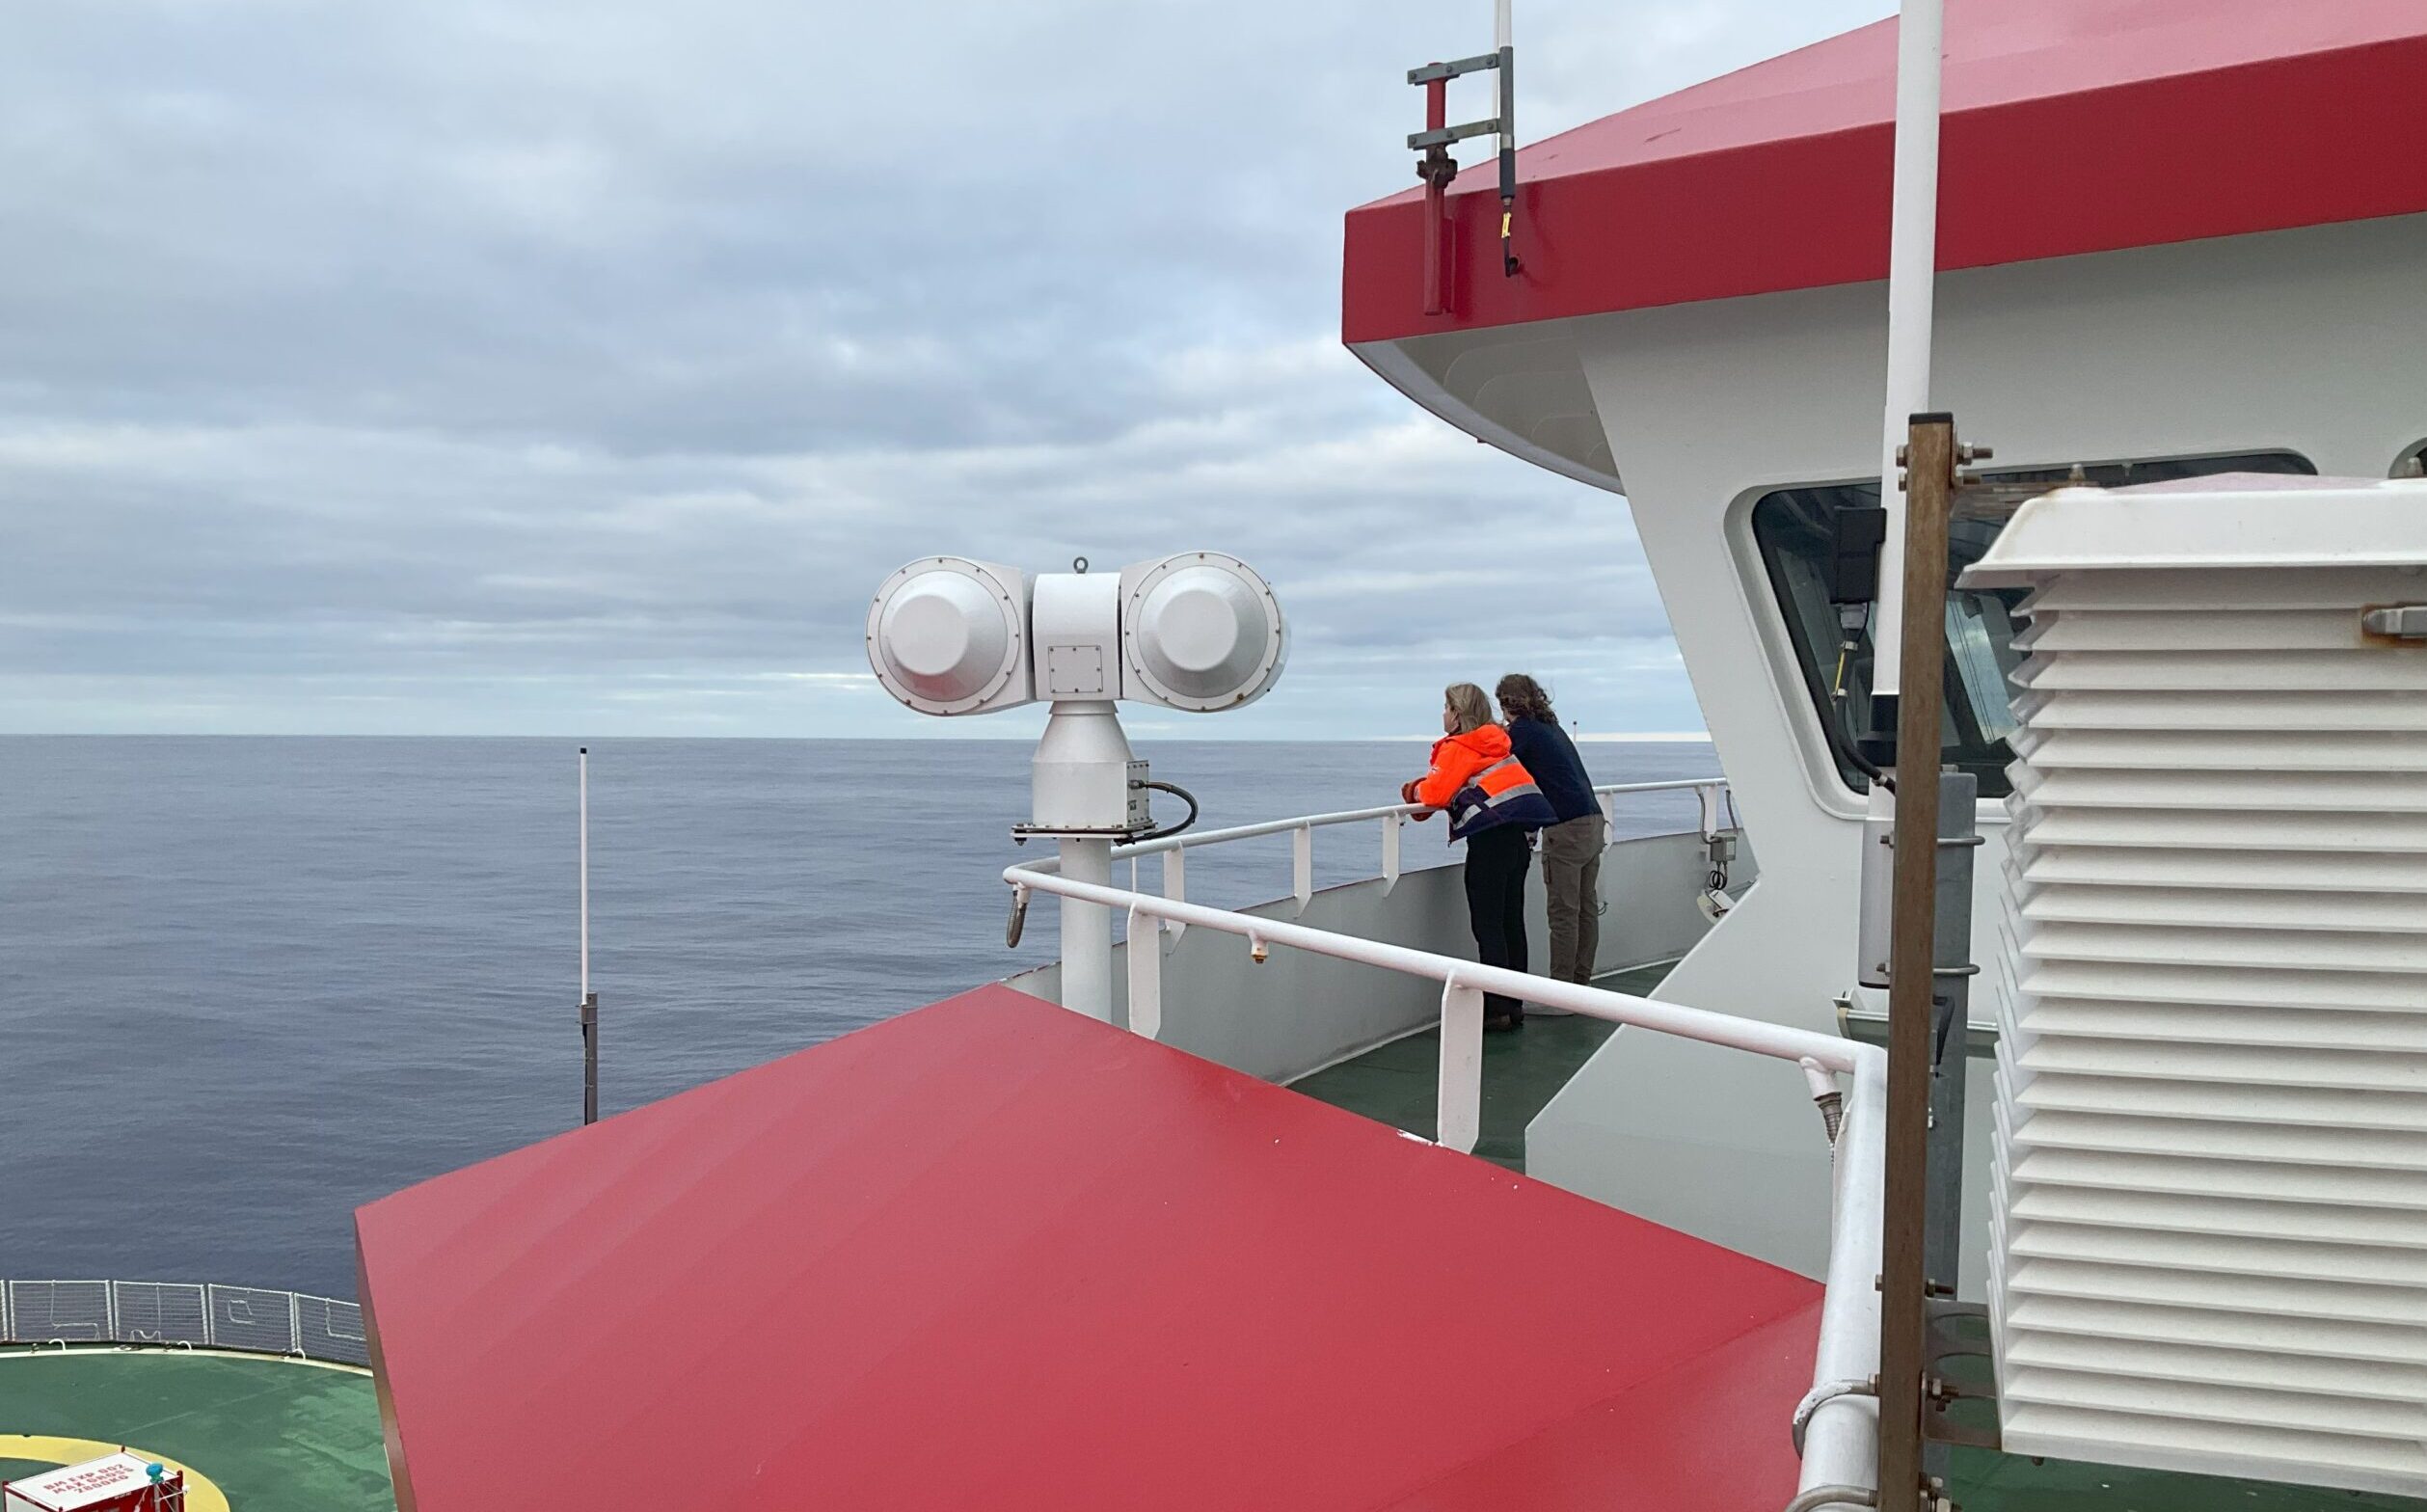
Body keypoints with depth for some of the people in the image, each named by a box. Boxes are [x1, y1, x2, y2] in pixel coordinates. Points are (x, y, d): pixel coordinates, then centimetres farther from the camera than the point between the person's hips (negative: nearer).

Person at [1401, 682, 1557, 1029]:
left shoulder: (1457, 747, -5)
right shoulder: (1494, 743, 20)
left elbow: (1436, 791, -15)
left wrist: (1416, 791, 7)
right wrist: (1426, 793, 19)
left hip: (1491, 837, -8)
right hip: (1520, 835, 8)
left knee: (1487, 924, -3)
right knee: (1511, 921, 12)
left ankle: (1496, 1008, -3)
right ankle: (1514, 1005, 17)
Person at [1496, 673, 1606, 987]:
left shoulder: (1522, 730, -5)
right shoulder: (1551, 726, 19)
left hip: (1566, 828, -8)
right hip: (1593, 822, 8)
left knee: (1563, 913, -4)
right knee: (1587, 907, 11)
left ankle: (1560, 988, -1)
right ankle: (1582, 982, 18)